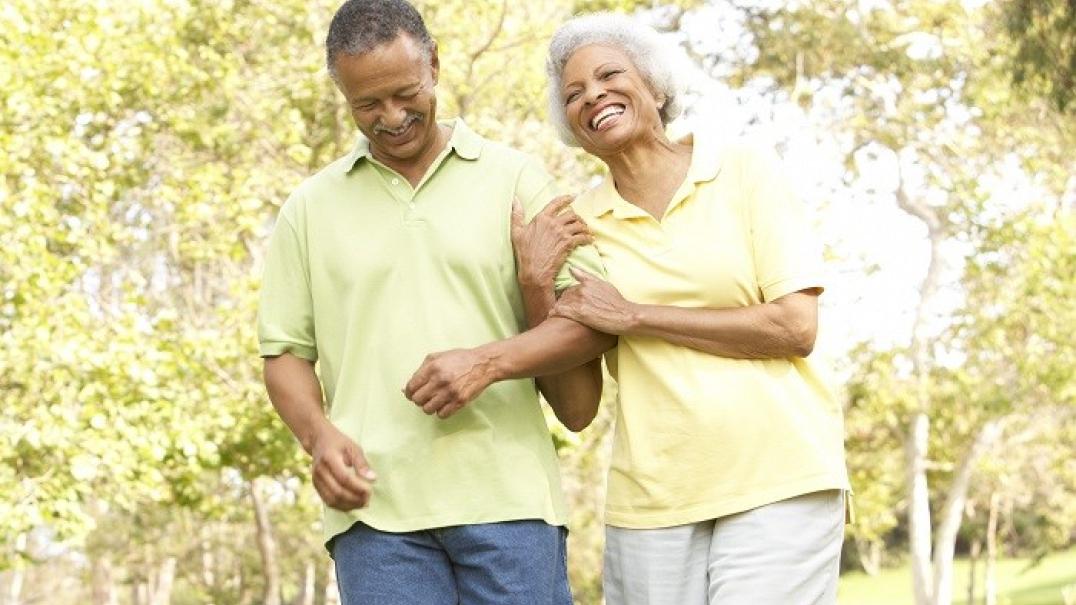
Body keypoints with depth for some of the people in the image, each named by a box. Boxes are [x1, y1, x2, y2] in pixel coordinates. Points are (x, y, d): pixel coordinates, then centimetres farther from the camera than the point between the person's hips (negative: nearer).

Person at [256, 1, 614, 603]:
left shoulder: (515, 178, 8)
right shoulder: (310, 208, 13)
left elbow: (595, 317, 2)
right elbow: (286, 351, 14)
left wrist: (488, 362, -13)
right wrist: (318, 434, -7)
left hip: (506, 499, -1)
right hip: (376, 508, 1)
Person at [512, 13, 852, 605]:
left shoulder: (744, 171, 0)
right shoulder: (579, 222, 7)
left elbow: (795, 327, -9)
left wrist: (632, 316, -9)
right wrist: (535, 286, -9)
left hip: (778, 477, -3)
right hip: (653, 495, 3)